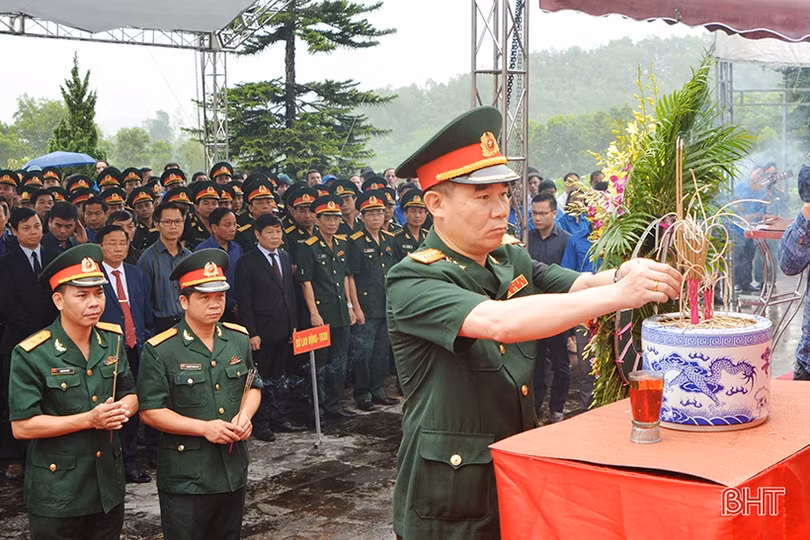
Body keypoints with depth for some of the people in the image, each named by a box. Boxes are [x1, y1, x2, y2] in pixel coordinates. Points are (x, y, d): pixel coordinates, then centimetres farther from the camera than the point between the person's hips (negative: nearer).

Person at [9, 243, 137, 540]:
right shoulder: (31, 355, -16)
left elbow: (130, 393, 12)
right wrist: (89, 420, -22)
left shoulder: (112, 340, 2)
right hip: (57, 493, -5)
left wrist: (123, 409, -12)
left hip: (109, 486, 5)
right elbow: (21, 426, -17)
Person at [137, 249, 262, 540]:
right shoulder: (160, 351, -13)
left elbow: (252, 386, 15)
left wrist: (244, 415, -7)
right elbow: (150, 411, -12)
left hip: (234, 469, 5)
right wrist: (204, 428, -19)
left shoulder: (239, 339, 4)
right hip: (185, 477, -5)